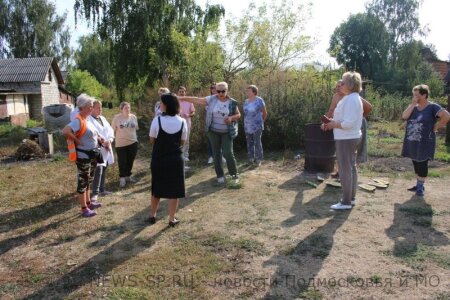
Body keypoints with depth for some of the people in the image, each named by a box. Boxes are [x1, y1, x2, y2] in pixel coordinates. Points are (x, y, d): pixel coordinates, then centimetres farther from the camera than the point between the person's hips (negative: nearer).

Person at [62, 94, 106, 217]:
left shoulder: (88, 119, 9)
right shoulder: (78, 120, -19)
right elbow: (65, 131, -34)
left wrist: (102, 140, 8)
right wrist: (77, 141, -23)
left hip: (92, 155, 9)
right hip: (83, 156, -9)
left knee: (88, 180, 20)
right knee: (82, 182, 1)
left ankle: (88, 202, 34)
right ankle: (84, 209, 9)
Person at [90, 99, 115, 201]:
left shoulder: (102, 118, 16)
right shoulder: (89, 120, -11)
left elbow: (110, 130, 13)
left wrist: (109, 141, -4)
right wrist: (103, 142, -19)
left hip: (106, 148, 8)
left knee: (104, 169, 14)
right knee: (98, 170, -14)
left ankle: (101, 189, 25)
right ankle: (95, 192, -8)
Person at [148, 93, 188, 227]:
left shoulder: (157, 120, -13)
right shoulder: (182, 122, -7)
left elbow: (152, 140, -3)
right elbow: (182, 141, 2)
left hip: (159, 159, 0)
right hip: (176, 159, 0)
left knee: (157, 188, 17)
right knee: (174, 189, 9)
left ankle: (152, 215, 30)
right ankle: (172, 219, 15)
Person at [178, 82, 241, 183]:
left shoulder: (232, 102, -5)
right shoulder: (212, 99, -4)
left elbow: (238, 115, 4)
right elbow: (197, 100, -4)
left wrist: (231, 118, -18)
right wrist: (182, 98, -7)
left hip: (227, 132, -2)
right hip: (213, 131, 2)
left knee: (228, 153, -7)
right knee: (216, 153, 7)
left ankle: (234, 173, 14)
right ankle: (220, 175, 20)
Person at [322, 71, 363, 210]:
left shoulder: (351, 100, -20)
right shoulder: (352, 98, 12)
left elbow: (348, 123, -26)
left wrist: (332, 124, -13)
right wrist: (331, 122, 5)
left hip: (346, 139, -11)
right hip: (351, 138, 11)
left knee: (345, 170, -4)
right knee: (351, 168, 16)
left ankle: (346, 202, 3)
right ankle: (351, 198, 27)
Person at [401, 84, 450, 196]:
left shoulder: (432, 107, -10)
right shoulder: (413, 107, 6)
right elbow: (404, 116, -9)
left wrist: (436, 127, -14)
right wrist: (412, 104, -11)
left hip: (424, 142, -6)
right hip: (412, 141, 6)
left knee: (422, 164, 1)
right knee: (416, 163, 14)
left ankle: (421, 187, 11)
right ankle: (418, 184, 27)